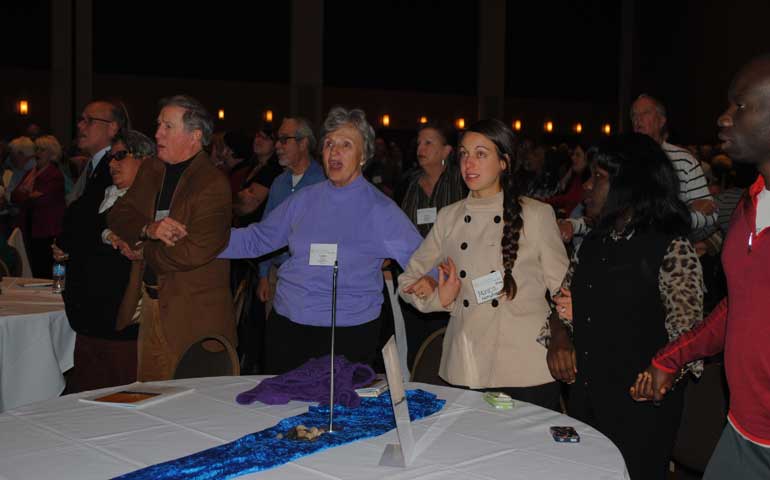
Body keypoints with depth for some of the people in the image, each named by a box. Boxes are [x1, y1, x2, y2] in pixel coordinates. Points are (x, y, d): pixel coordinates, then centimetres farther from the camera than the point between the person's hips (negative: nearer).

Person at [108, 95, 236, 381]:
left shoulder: (213, 184, -15)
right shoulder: (151, 170, 11)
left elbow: (193, 252, -23)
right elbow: (117, 215, 7)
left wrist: (142, 252, -7)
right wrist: (148, 229, -15)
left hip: (195, 313, -7)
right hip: (152, 300, 7)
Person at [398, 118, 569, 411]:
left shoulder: (537, 215, 0)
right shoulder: (449, 217, 9)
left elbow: (562, 290, 4)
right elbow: (409, 281, 15)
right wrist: (440, 299, -2)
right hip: (464, 369, 3)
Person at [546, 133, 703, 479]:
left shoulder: (671, 249, -14)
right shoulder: (594, 242, 8)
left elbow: (686, 339, -13)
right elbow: (564, 300, 15)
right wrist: (559, 335, -4)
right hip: (585, 398, 7)